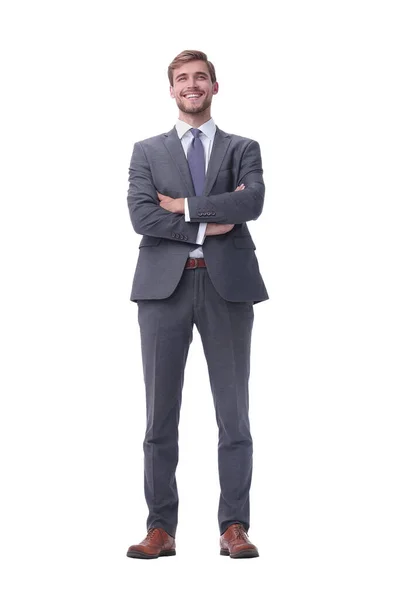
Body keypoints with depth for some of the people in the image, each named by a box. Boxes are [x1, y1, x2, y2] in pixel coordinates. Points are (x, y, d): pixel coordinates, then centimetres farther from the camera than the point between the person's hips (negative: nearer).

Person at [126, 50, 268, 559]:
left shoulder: (242, 149, 13)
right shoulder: (147, 151, 14)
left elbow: (252, 201, -7)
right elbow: (141, 215, -3)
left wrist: (185, 206, -7)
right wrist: (206, 225, -8)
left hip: (227, 285, 0)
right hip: (164, 285, 0)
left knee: (234, 413, 0)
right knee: (160, 414, 0)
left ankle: (234, 528, 5)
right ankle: (161, 529, 6)